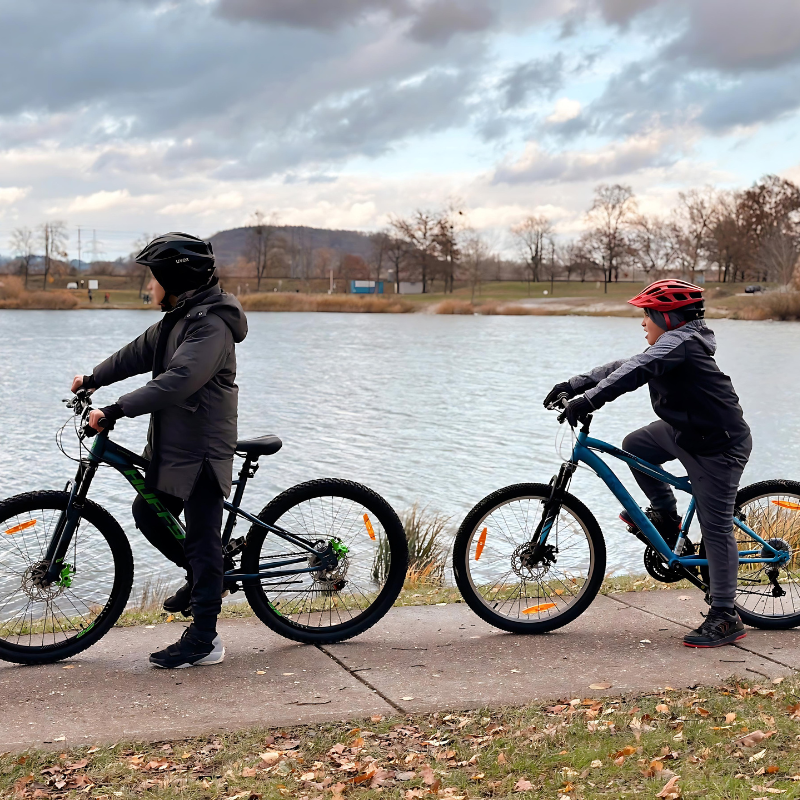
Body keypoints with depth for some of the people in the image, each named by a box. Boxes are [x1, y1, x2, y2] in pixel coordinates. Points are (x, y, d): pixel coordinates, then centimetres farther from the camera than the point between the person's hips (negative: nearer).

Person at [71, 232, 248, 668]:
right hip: (170, 446, 10)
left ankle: (203, 640, 3)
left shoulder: (211, 325, -21)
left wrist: (117, 410, -34)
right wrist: (92, 379, 35)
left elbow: (177, 382, -32)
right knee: (148, 515, 16)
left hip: (202, 451, -10)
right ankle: (202, 576, 36)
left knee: (202, 540, -4)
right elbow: (138, 353, 26)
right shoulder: (178, 318, 12)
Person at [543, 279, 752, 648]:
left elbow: (633, 372, -33)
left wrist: (588, 400, -38)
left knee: (716, 528, -7)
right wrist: (573, 385, 4)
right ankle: (666, 514, 23)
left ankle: (725, 618, -1)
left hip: (718, 447, -10)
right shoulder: (671, 345, 12)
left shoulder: (680, 341, -20)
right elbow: (622, 367, 10)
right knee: (635, 445, 9)